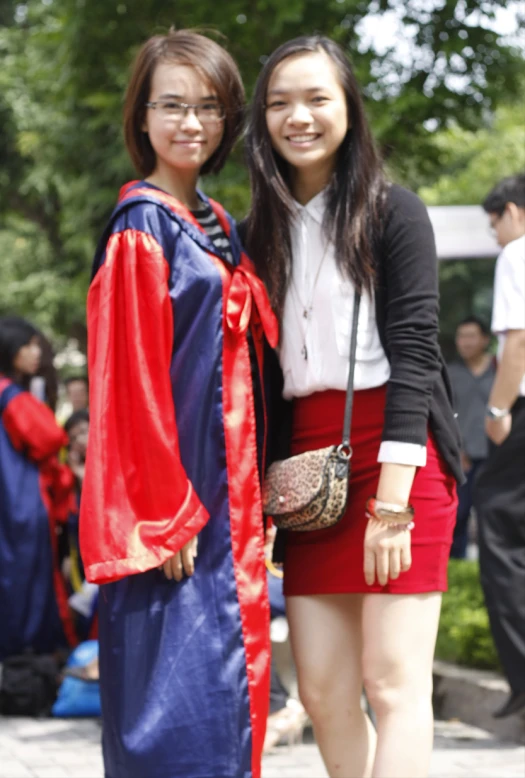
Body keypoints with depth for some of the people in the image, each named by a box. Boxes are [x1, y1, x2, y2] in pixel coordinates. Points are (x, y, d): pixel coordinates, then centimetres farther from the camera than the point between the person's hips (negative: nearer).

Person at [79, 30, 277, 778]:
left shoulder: (216, 228, 16)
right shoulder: (141, 226, -9)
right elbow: (131, 377, -15)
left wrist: (254, 497, 13)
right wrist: (167, 514, -19)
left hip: (224, 496, 8)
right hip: (170, 498, -8)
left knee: (228, 695, 10)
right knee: (178, 703, -7)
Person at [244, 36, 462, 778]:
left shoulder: (391, 212, -1)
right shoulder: (264, 230, 15)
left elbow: (413, 353, -8)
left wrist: (393, 501, -17)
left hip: (395, 453, -5)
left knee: (391, 680, -9)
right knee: (321, 690, 2)